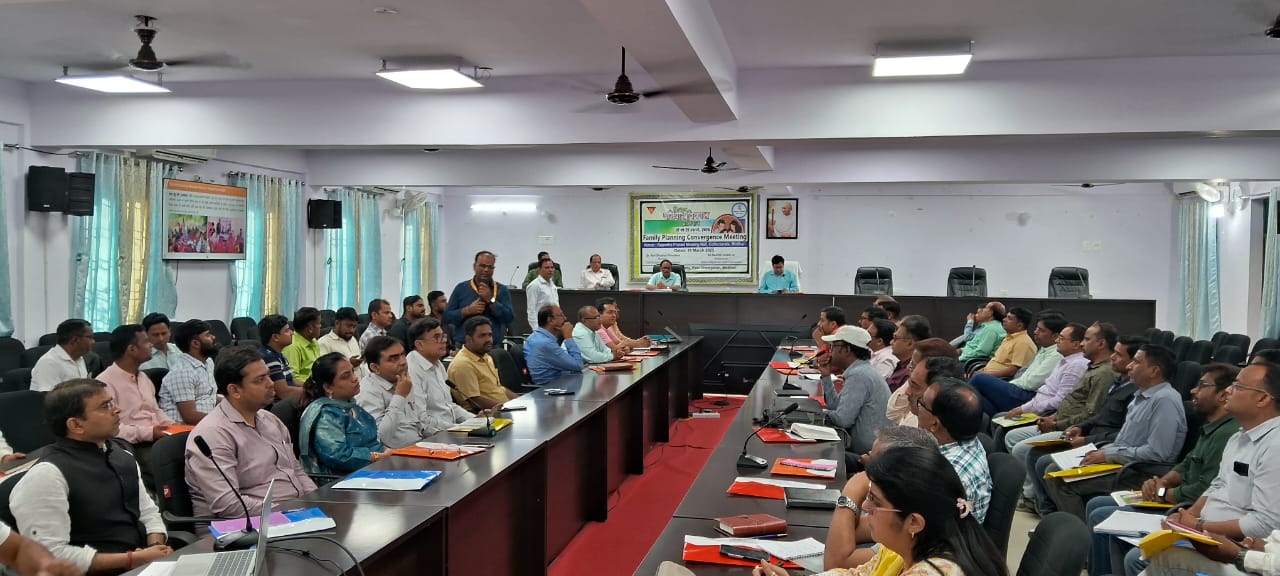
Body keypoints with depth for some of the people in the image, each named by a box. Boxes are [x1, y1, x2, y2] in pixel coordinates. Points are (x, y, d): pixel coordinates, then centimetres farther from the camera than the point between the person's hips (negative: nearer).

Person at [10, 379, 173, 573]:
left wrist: (156, 546, -3)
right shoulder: (47, 474, -11)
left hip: (146, 562, 7)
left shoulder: (121, 451, 11)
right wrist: (131, 559, -16)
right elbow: (51, 554, -16)